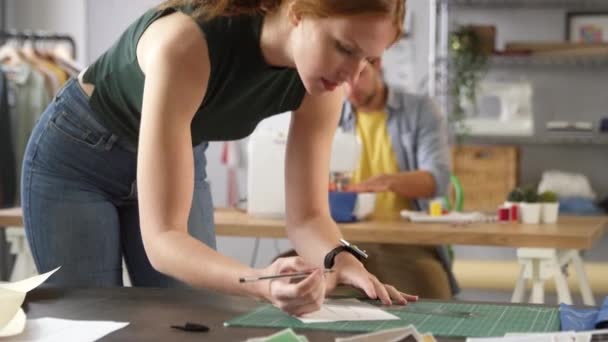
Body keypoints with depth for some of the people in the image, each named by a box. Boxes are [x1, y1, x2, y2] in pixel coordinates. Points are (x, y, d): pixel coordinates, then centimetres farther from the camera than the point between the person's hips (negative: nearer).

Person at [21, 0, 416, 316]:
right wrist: (262, 283, -59)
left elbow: (307, 216, -16)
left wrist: (342, 262, -38)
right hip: (76, 158, -5)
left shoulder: (322, 75, -22)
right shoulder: (186, 45, -40)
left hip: (180, 162, 5)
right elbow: (161, 237, -42)